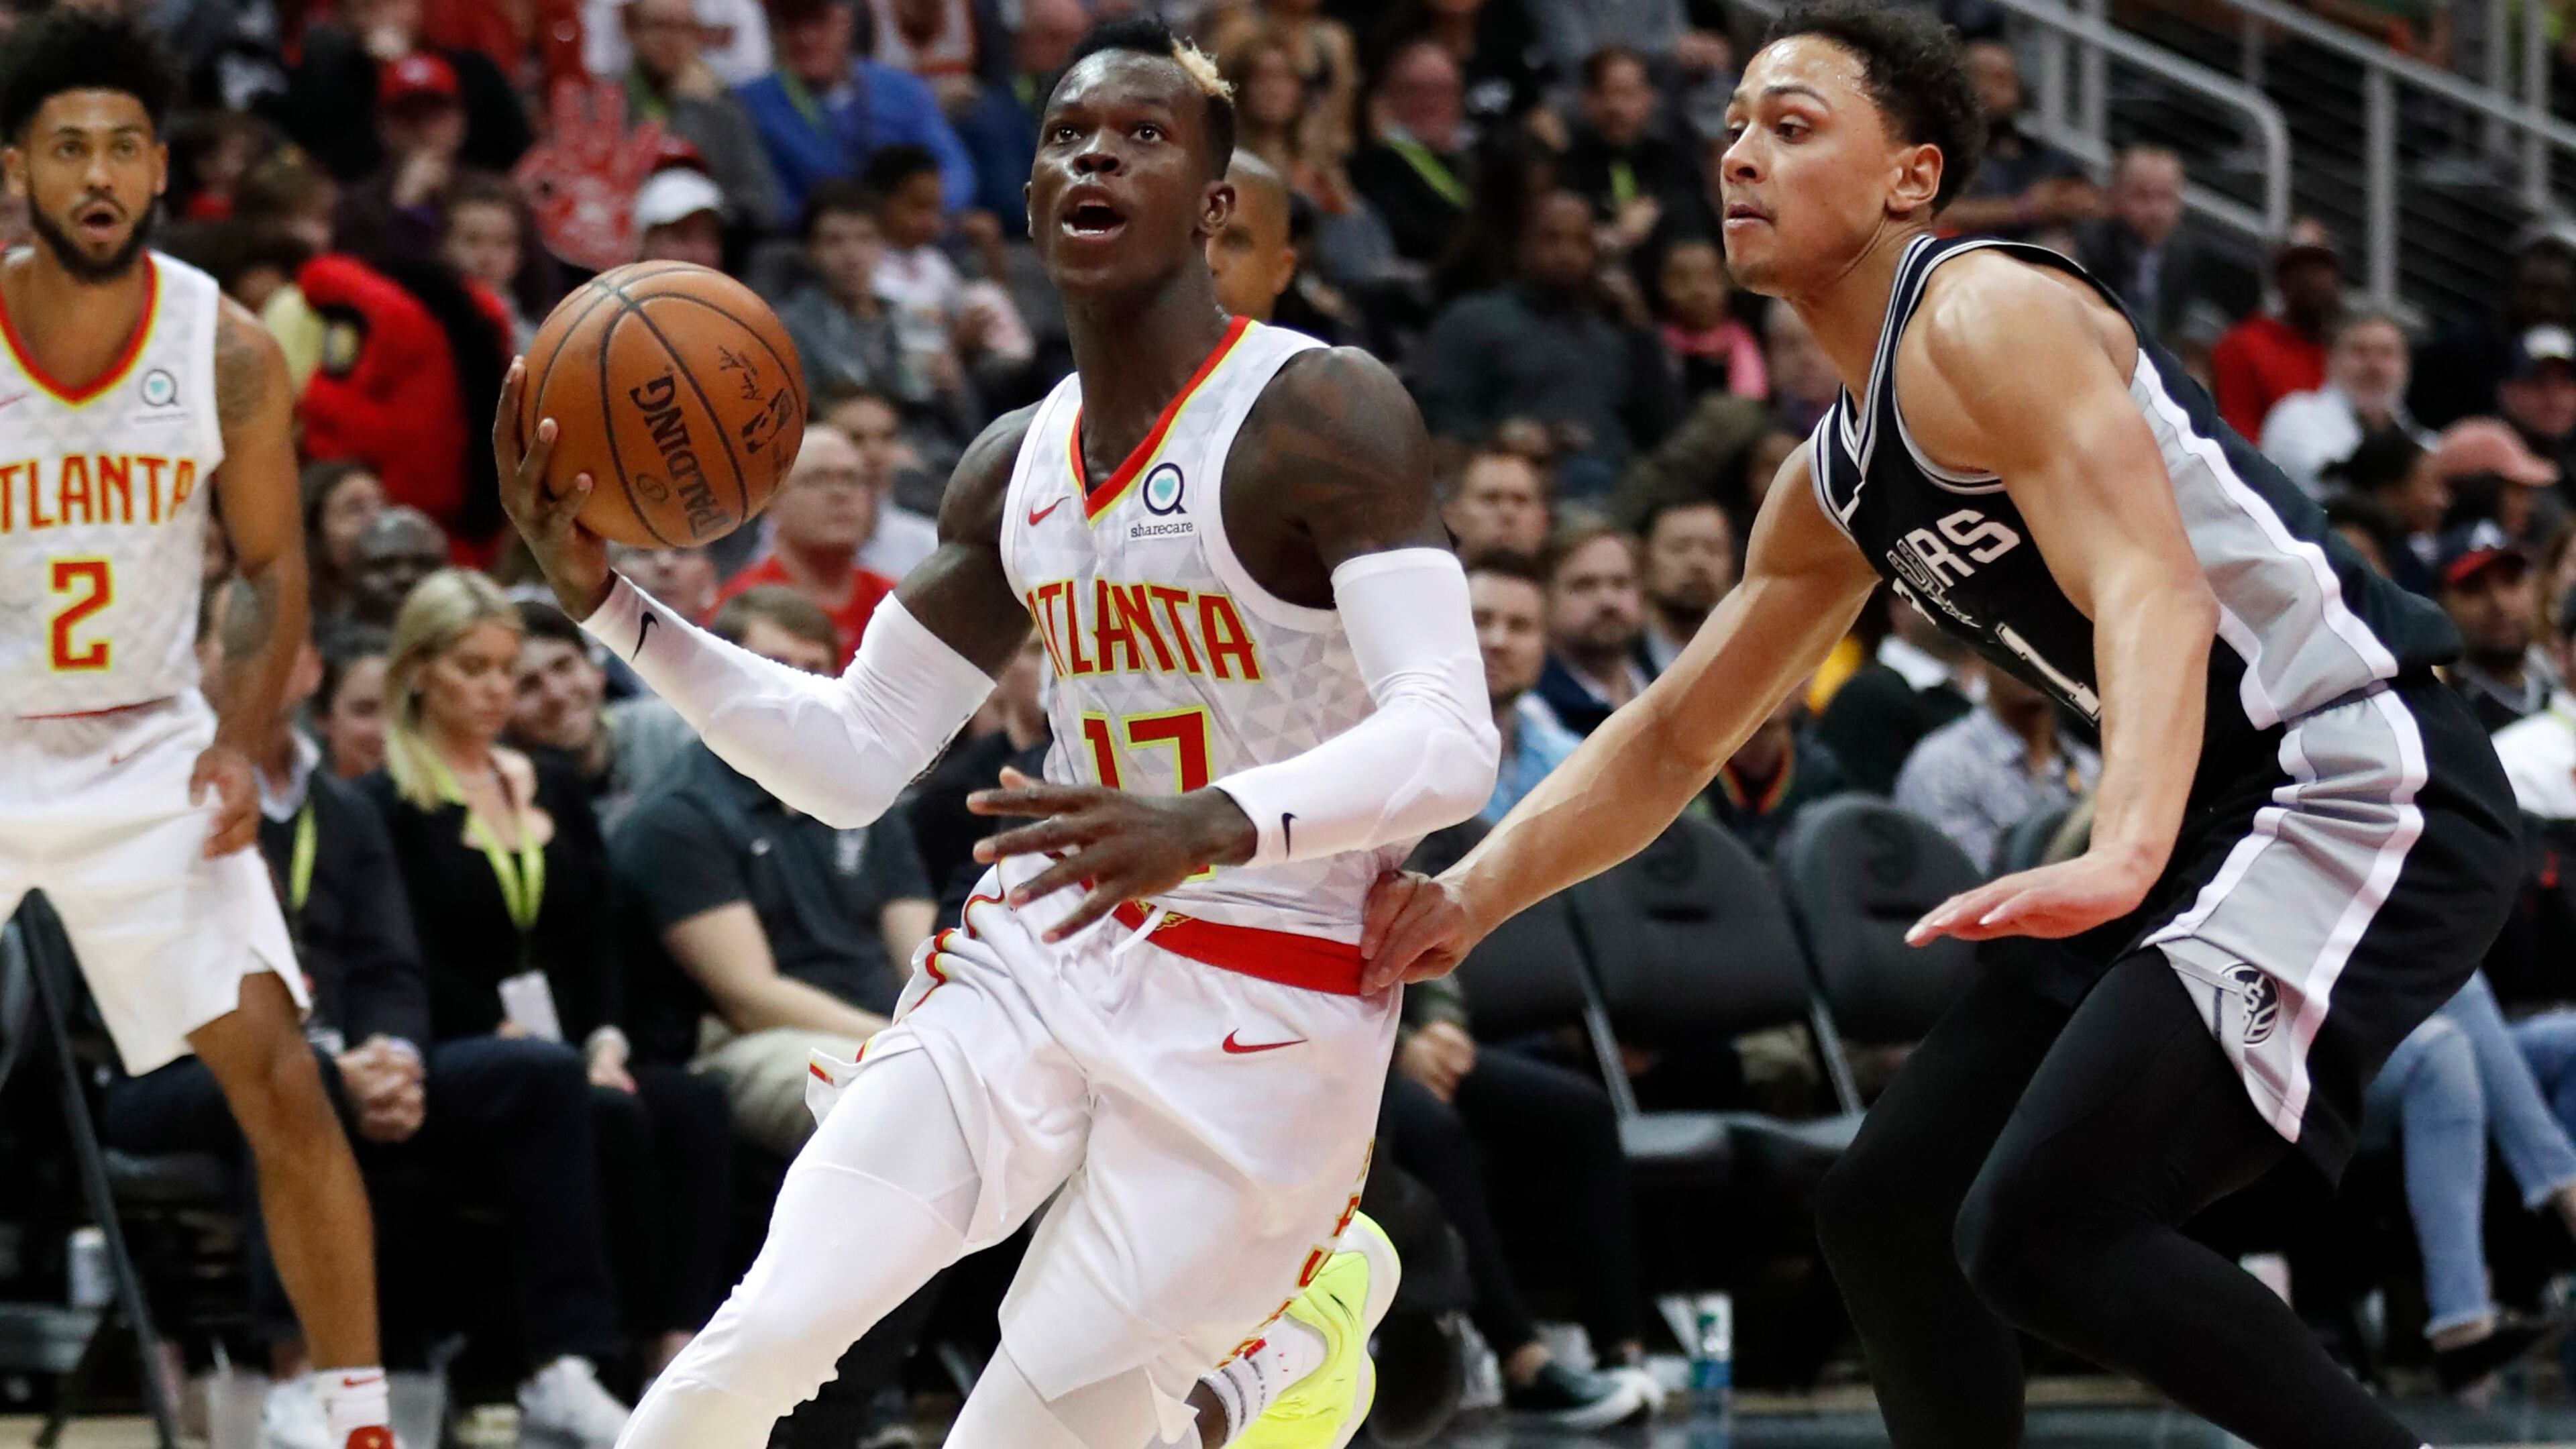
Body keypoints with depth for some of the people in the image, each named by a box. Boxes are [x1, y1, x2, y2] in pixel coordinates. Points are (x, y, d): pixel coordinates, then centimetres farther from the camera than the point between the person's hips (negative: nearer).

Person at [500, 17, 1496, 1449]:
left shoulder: (1324, 416, -15)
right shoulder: (1015, 468, 8)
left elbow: (1452, 740, -26)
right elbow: (855, 760, 13)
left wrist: (1214, 822, -45)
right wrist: (606, 599, -1)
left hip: (1264, 1008, -5)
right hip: (1045, 954, 5)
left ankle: (1291, 1319, 25)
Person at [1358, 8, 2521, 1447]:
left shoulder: (1985, 317, -13)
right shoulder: (1834, 488, 16)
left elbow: (2152, 591, -27)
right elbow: (1670, 739, 25)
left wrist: (2122, 856, -43)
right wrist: (1469, 899, 12)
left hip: (2362, 786, -10)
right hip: (2228, 823, 10)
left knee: (2040, 1225, -21)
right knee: (1886, 1204, 12)